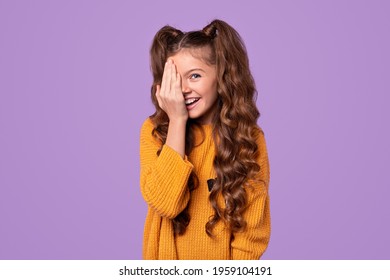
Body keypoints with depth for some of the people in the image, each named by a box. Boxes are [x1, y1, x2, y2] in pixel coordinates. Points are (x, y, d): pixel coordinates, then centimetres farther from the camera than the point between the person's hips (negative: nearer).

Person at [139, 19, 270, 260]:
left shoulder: (249, 137, -10)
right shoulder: (155, 130, -10)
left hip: (224, 263, 0)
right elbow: (166, 203, -24)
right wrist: (177, 120, -23)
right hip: (167, 258, 0)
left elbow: (252, 226, -10)